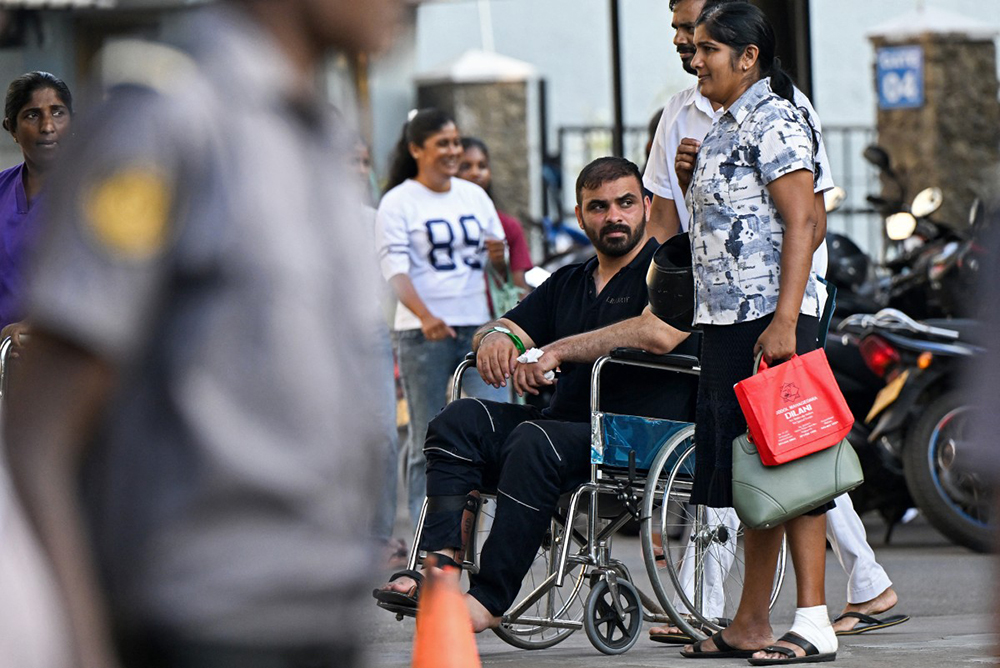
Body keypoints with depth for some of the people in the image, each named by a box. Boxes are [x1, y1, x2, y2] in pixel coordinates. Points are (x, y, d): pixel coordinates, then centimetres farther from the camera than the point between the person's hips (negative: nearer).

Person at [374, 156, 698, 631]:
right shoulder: (568, 283, 24)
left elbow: (659, 333, -21)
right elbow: (510, 328, 20)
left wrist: (558, 351, -17)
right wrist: (496, 335, -7)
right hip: (568, 427, 8)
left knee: (535, 443, -34)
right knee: (460, 421, -12)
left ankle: (489, 599, -35)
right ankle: (438, 559, -28)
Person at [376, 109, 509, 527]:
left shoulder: (474, 196, 14)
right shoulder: (397, 203, -2)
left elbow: (499, 261, 21)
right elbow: (395, 270, -12)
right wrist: (424, 315, -29)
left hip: (479, 326, 4)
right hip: (423, 335, -4)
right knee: (428, 443, -1)